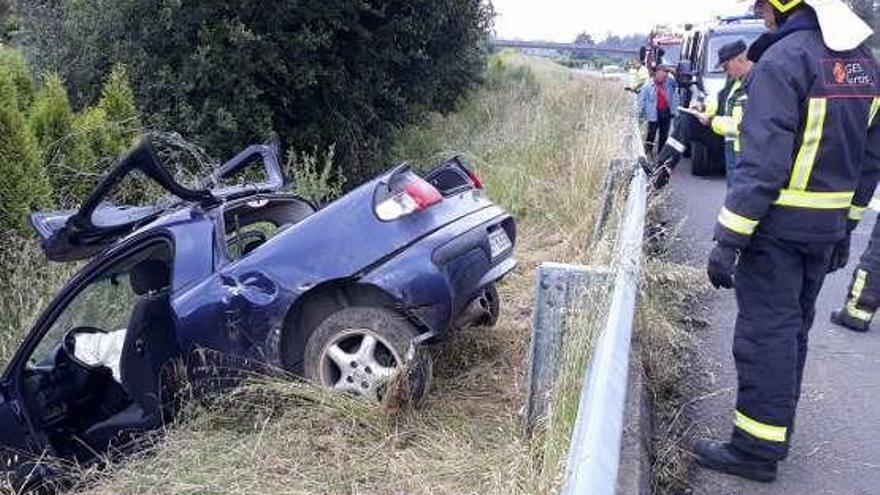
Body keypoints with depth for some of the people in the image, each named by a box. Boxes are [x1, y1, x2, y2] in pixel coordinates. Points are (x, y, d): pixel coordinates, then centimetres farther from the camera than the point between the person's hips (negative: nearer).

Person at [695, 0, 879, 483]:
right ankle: (776, 432, 32)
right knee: (793, 329, 18)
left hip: (778, 227, -8)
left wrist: (728, 238, -21)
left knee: (765, 334, 0)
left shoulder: (784, 59, -16)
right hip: (826, 227, 8)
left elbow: (763, 161, -23)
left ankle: (757, 449, 9)